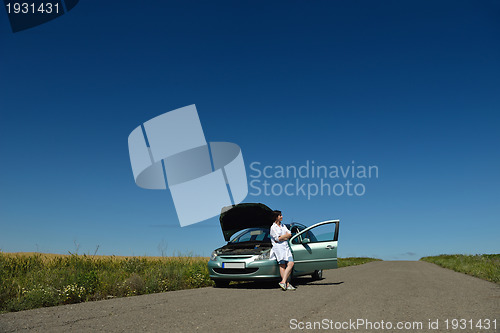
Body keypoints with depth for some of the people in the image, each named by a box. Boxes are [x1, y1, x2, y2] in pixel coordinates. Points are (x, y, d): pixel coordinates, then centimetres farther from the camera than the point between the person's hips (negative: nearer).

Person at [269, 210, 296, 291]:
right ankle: (287, 284, -14)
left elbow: (290, 235, 11)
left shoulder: (283, 226, 21)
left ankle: (283, 281, -11)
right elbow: (278, 239, -9)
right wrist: (286, 235, 2)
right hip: (278, 247, -7)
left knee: (291, 264, -9)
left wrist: (282, 238, -6)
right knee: (282, 265, -14)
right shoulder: (273, 227, 0)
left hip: (286, 247, 7)